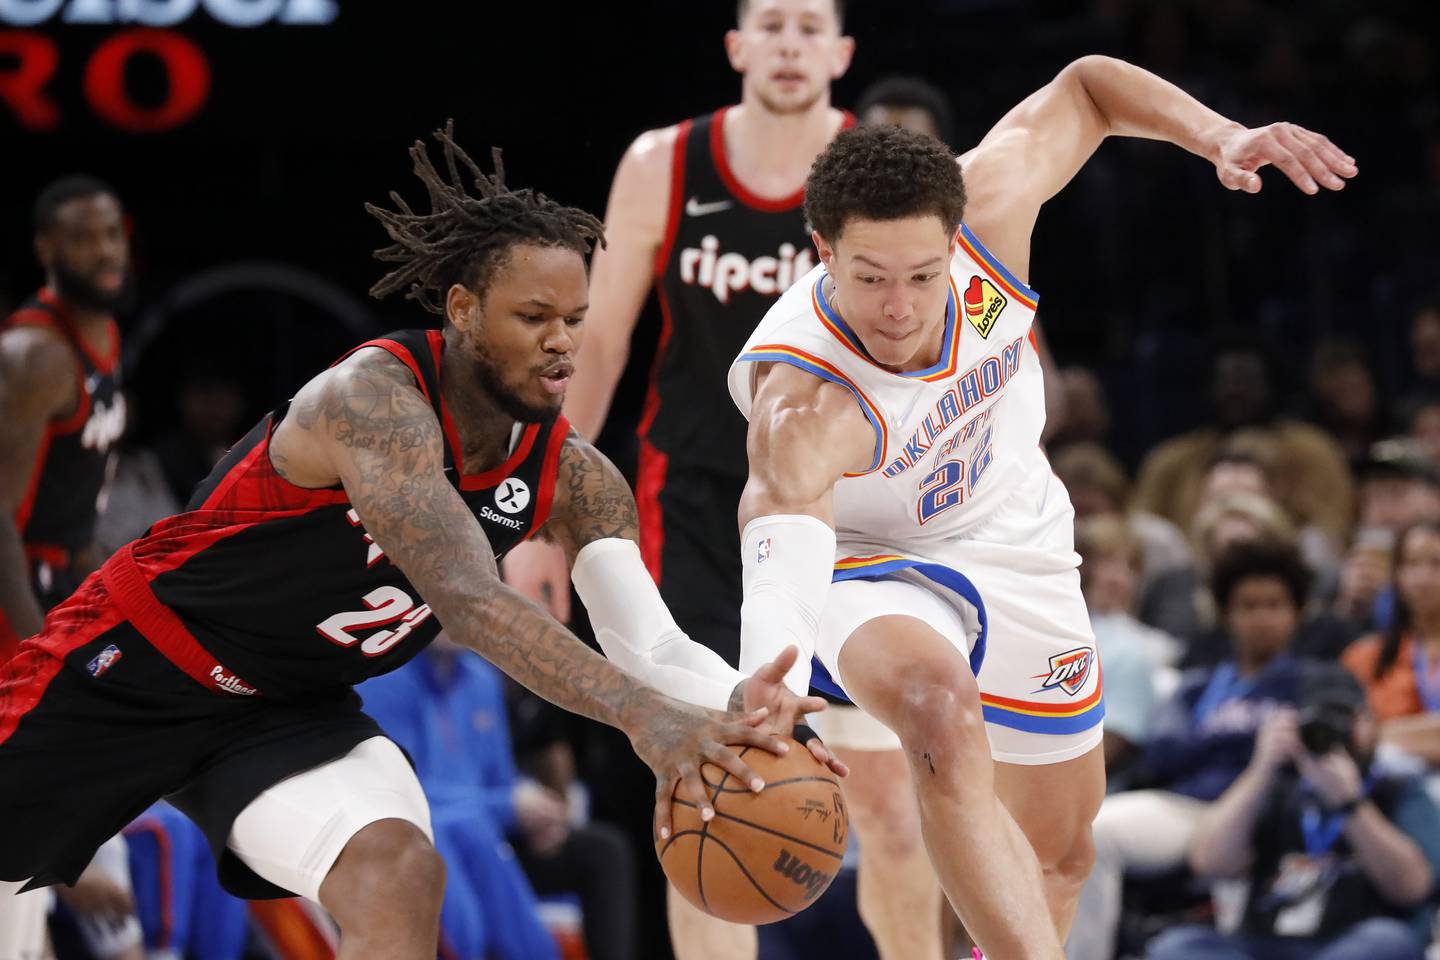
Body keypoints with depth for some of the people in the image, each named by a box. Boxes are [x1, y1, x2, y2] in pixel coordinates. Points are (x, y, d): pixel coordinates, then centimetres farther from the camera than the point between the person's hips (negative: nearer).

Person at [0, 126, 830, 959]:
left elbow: (651, 644, -16)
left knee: (401, 880, -21)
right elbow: (467, 599, -42)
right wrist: (640, 713, -53)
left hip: (291, 707, 5)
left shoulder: (574, 479, -10)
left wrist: (735, 702, -41)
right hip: (134, 669, -5)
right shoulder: (375, 397, -31)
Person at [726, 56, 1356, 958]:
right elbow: (783, 507, -64)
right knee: (939, 709, -40)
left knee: (1059, 850, 16)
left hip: (1009, 536, 5)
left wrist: (1223, 138, -25)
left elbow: (1085, 87, -10)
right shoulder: (803, 393, -42)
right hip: (868, 558, -5)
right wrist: (767, 686, -82)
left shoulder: (985, 211, -30)